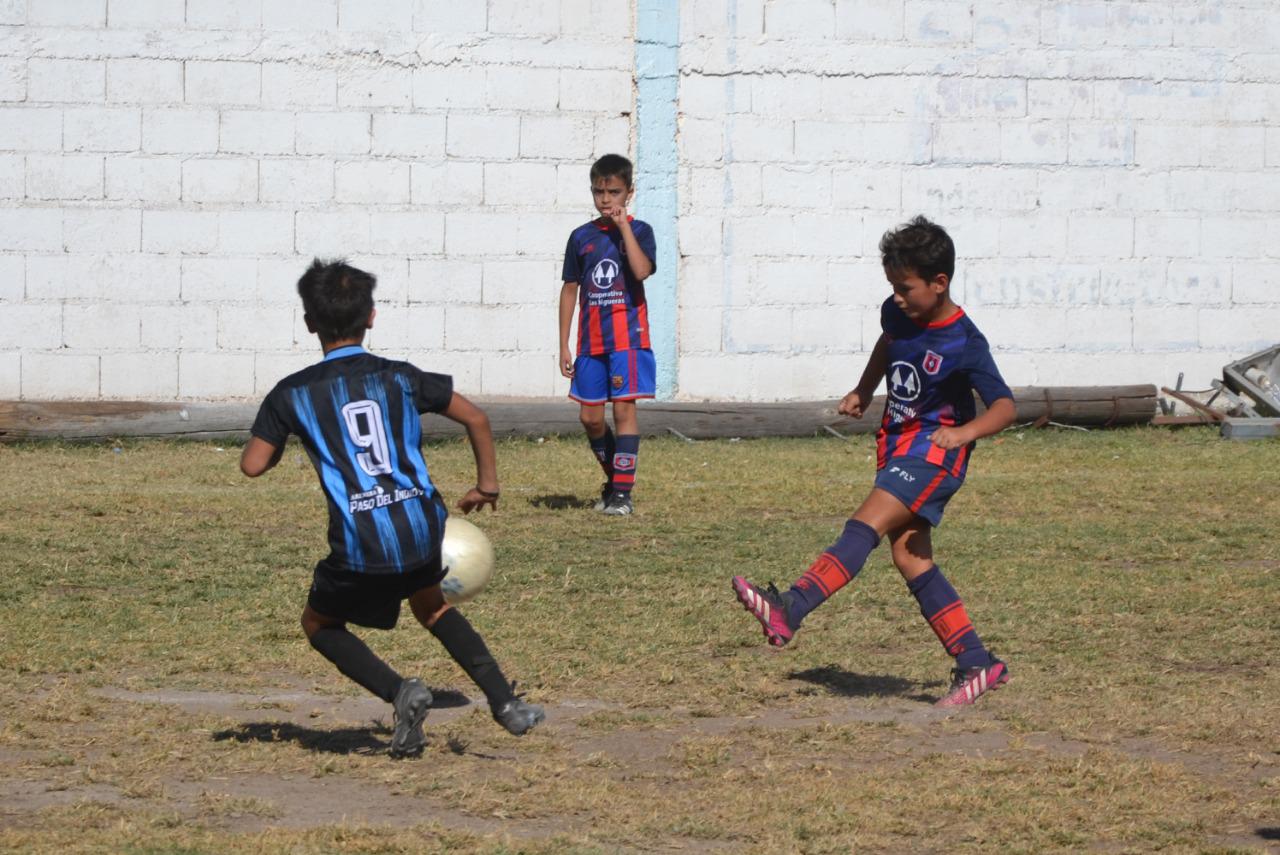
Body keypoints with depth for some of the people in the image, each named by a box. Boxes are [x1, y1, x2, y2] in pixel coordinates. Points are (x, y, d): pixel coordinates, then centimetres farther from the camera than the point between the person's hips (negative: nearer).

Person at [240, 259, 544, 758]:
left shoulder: (292, 394, 2)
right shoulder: (400, 377, 8)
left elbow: (252, 465, 2)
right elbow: (476, 419, 11)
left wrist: (279, 444, 24)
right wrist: (487, 484, 26)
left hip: (361, 548, -3)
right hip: (423, 530, 3)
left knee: (319, 624, 23)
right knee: (429, 604, 33)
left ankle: (398, 693, -1)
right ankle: (504, 702, 19)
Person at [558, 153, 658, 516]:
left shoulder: (638, 231, -1)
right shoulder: (582, 237, 8)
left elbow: (642, 271, -20)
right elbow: (570, 290, 12)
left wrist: (623, 225, -18)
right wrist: (564, 345, 9)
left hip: (628, 338, -4)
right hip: (591, 341, 4)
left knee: (624, 409, -8)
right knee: (590, 417, 5)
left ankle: (622, 492, -6)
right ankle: (613, 479, 24)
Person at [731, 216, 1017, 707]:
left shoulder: (964, 344, -18)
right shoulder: (898, 314, 2)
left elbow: (1004, 407, -21)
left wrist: (966, 431, -38)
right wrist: (862, 393, 21)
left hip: (934, 452, -8)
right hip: (897, 445, 8)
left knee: (867, 525, -24)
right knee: (909, 557, 2)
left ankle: (788, 612, -41)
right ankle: (976, 664, 7)